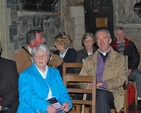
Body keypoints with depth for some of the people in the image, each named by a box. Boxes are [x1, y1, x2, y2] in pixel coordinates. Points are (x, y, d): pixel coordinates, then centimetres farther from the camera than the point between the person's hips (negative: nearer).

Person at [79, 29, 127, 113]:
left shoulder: (119, 58, 16)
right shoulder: (89, 60, 23)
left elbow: (122, 79, 4)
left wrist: (103, 84, -10)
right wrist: (88, 85, -9)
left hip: (111, 93, -1)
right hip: (92, 93, 1)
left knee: (102, 94, -37)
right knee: (99, 94, -36)